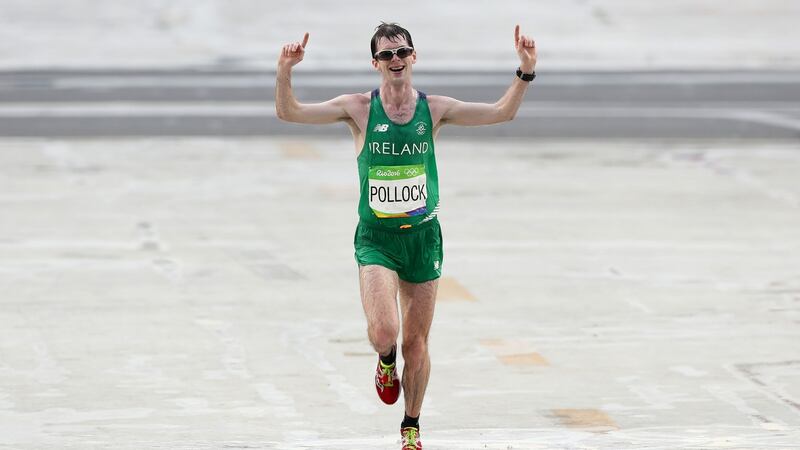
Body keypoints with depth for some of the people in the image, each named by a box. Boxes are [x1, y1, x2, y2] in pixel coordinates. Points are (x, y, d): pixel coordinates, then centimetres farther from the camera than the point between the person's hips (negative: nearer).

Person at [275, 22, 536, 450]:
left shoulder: (434, 109, 1)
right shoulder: (359, 108, -4)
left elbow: (501, 112, -2)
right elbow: (289, 112, -10)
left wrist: (525, 72, -16)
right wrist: (284, 72, -27)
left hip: (423, 235, 2)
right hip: (376, 237, -2)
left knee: (416, 342, 7)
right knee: (383, 331, -21)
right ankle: (386, 363, 17)